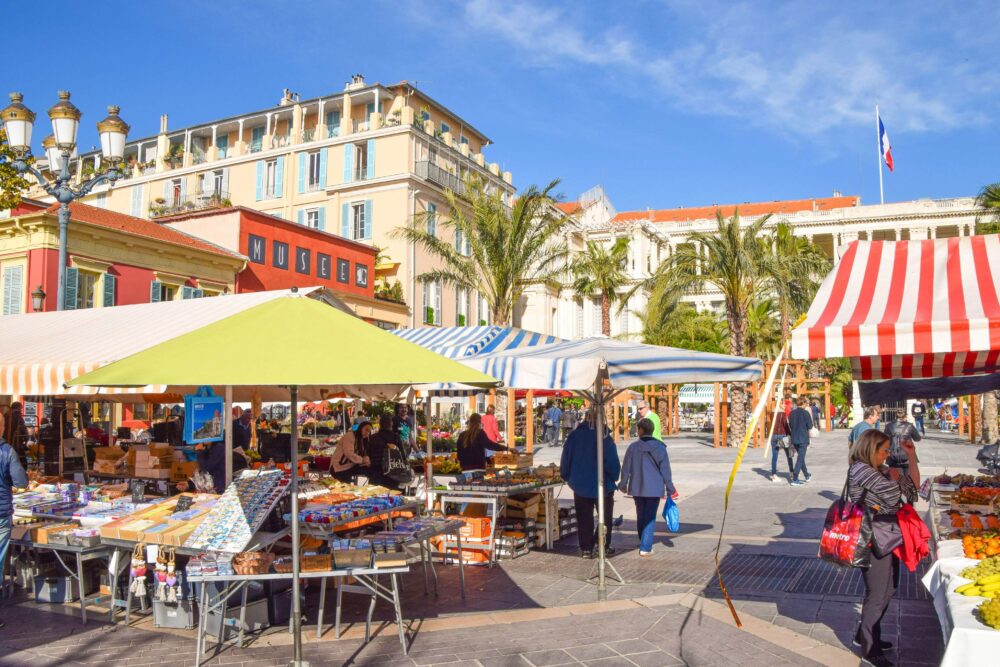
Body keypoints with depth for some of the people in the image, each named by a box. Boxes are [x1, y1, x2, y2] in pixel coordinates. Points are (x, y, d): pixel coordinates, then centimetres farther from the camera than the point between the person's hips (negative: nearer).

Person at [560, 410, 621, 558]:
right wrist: (614, 478, 5)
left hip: (580, 485, 3)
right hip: (602, 485, -3)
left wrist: (568, 477, 16)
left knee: (584, 518, 12)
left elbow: (565, 459, 2)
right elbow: (613, 462, -13)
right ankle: (603, 546, 11)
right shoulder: (604, 437, -16)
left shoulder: (574, 436, -4)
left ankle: (586, 548, 12)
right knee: (605, 517, 13)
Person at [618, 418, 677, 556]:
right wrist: (670, 488, 5)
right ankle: (645, 548, -5)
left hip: (637, 488, 2)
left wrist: (623, 484, 17)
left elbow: (626, 468, 2)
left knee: (641, 517, 17)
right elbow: (665, 470, -5)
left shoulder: (633, 447, -4)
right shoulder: (659, 448, -7)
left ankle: (644, 544, 28)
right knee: (650, 518, 2)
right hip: (654, 489, -2)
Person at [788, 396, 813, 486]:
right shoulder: (805, 413, -12)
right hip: (803, 439, -6)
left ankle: (807, 476, 35)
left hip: (794, 439, 6)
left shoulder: (792, 413, 5)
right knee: (800, 458, -2)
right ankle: (795, 479, -6)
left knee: (801, 457, 20)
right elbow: (810, 426, -9)